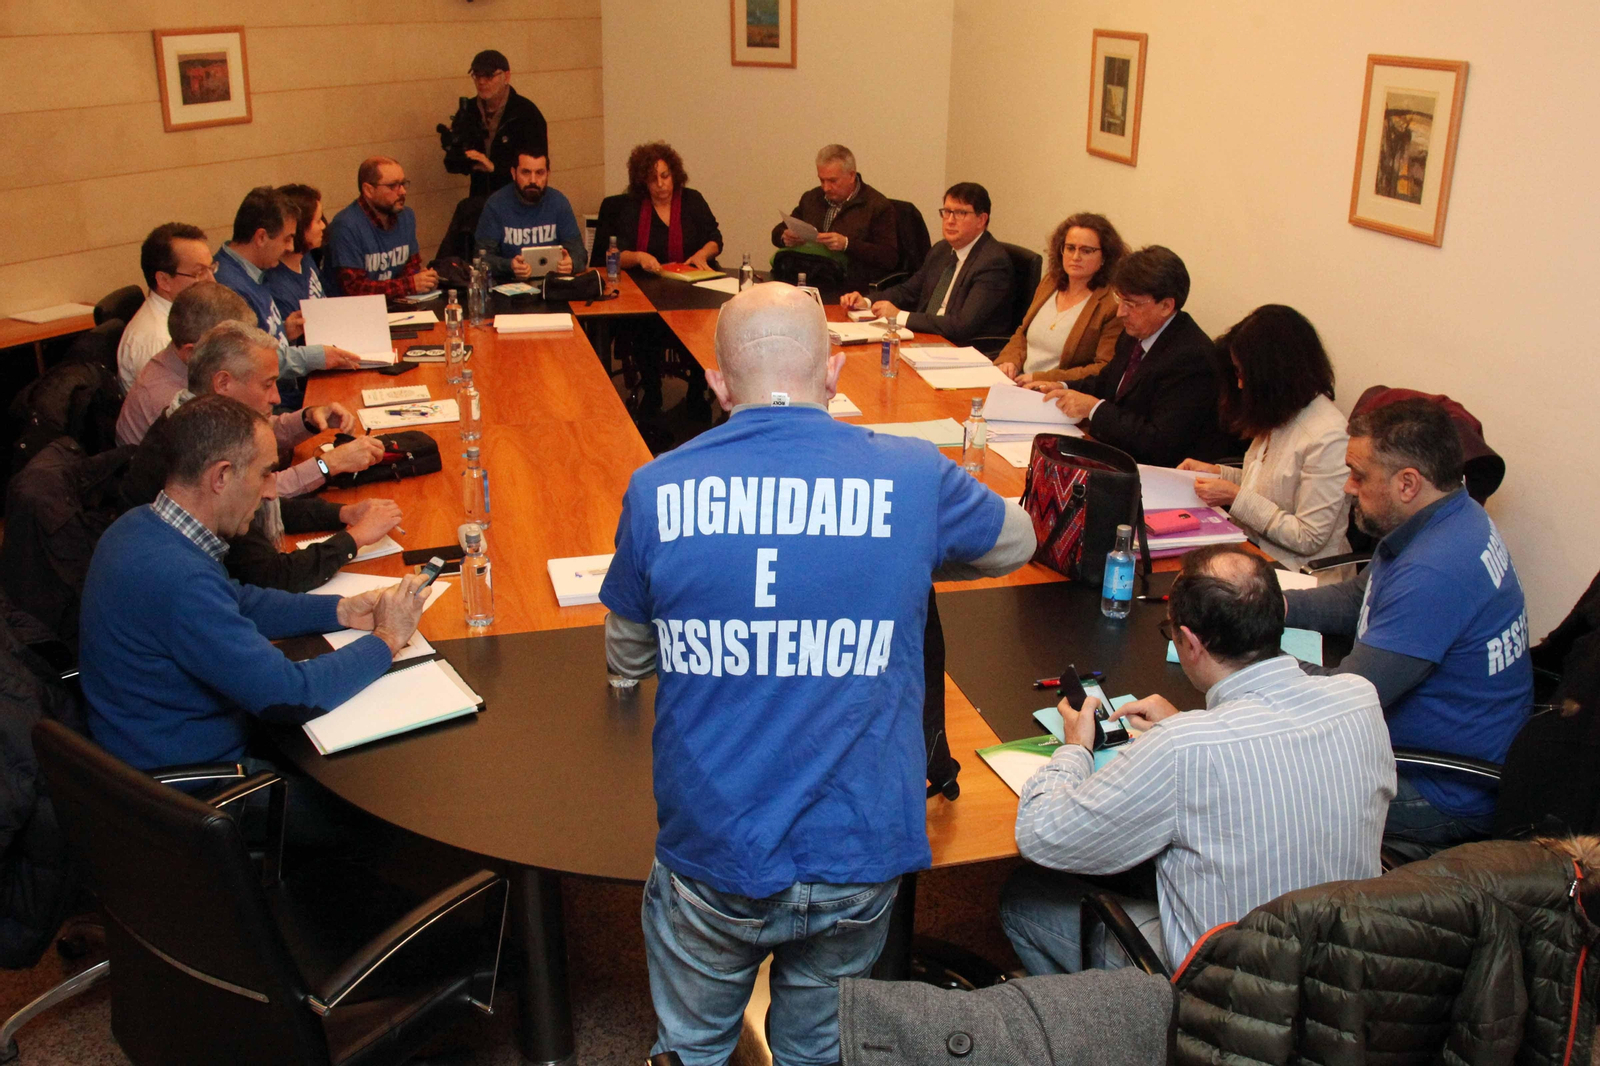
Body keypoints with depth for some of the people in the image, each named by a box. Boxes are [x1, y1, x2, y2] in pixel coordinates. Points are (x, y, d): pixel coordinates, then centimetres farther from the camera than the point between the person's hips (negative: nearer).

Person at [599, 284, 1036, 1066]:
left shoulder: (657, 491, -6)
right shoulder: (913, 478, -7)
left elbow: (626, 660, 10)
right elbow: (1014, 541, 16)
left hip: (711, 857, 0)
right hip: (857, 855, 1)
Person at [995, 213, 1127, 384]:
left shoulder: (1113, 304, -9)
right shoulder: (1050, 282, 13)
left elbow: (1105, 371, -14)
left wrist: (1043, 379, -18)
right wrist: (1008, 361, 1)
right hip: (1018, 385, 7)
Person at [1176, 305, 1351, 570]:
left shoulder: (1328, 438, -19)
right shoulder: (1282, 416, 9)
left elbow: (1308, 539, -18)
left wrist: (1235, 497, -18)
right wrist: (1218, 472, 8)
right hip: (1252, 547, 8)